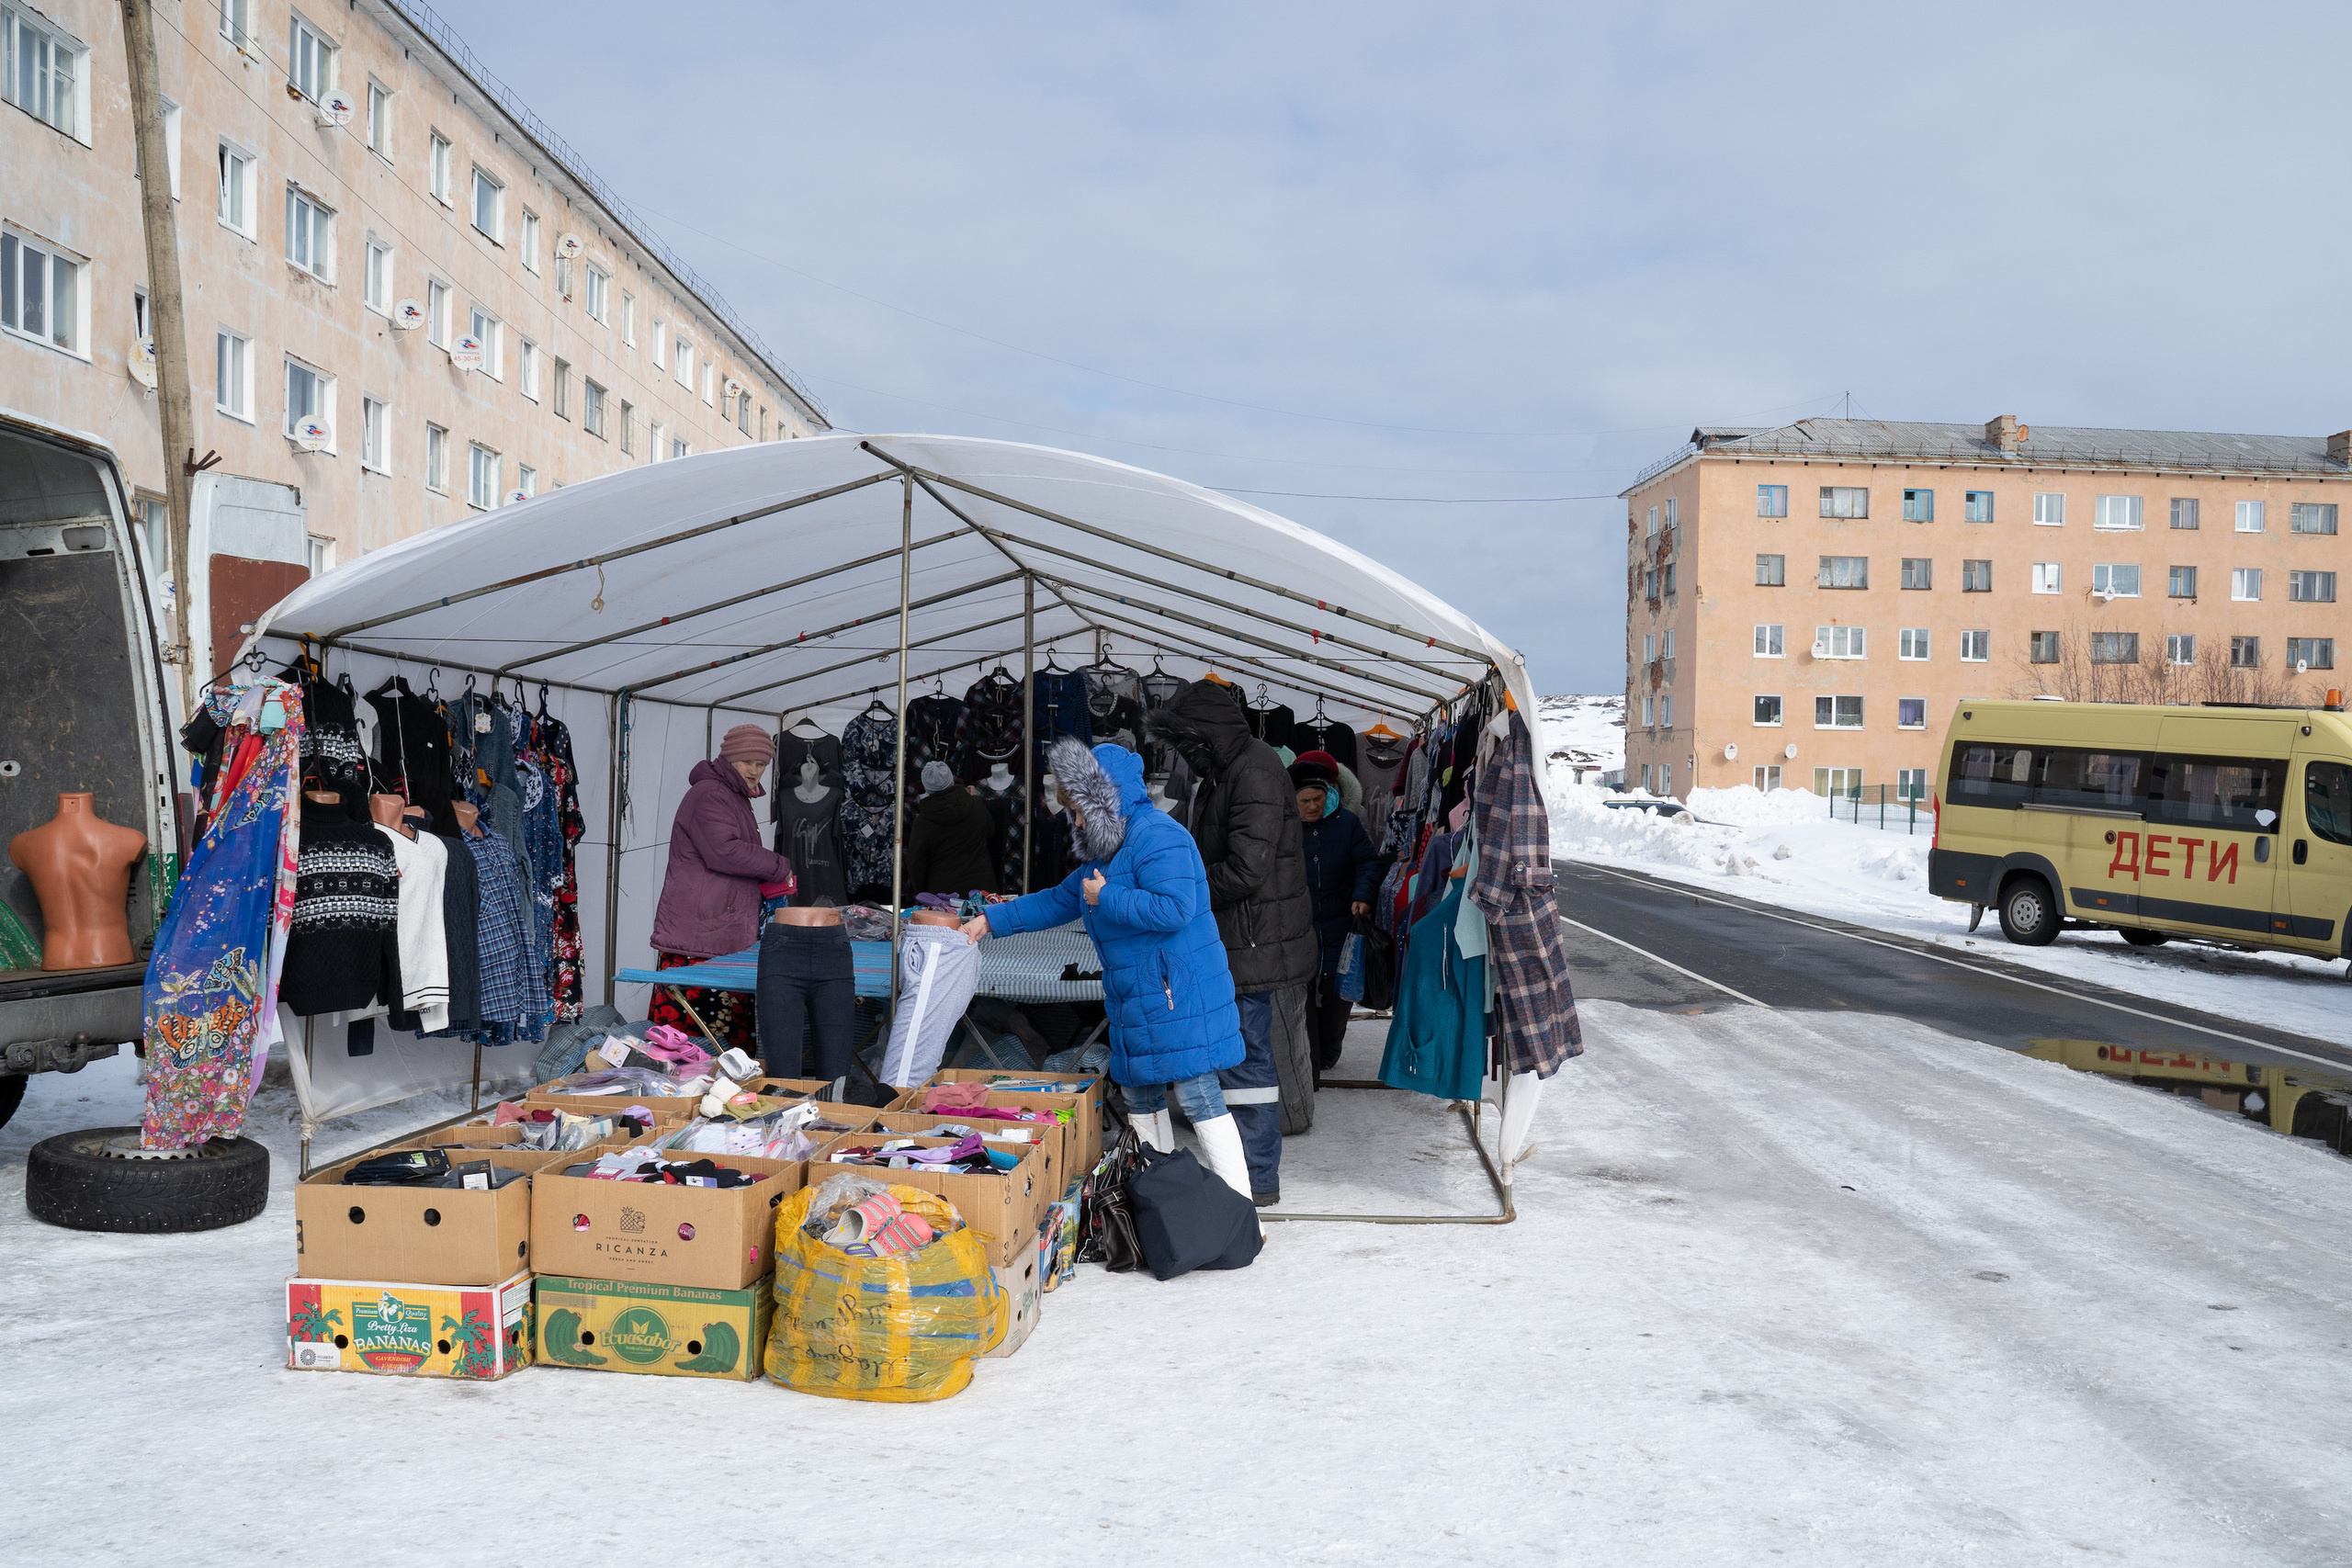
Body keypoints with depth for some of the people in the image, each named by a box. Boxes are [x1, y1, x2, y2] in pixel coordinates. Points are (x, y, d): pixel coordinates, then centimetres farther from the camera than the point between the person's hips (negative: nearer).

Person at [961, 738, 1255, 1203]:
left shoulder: (1156, 835, -15)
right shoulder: (1108, 849, 19)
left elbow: (1174, 908, -27)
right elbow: (1059, 900, 28)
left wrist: (1107, 898, -16)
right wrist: (992, 920, 26)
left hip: (1177, 997, -11)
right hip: (1137, 1002, 11)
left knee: (1199, 1097, -11)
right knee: (1140, 1096, 15)